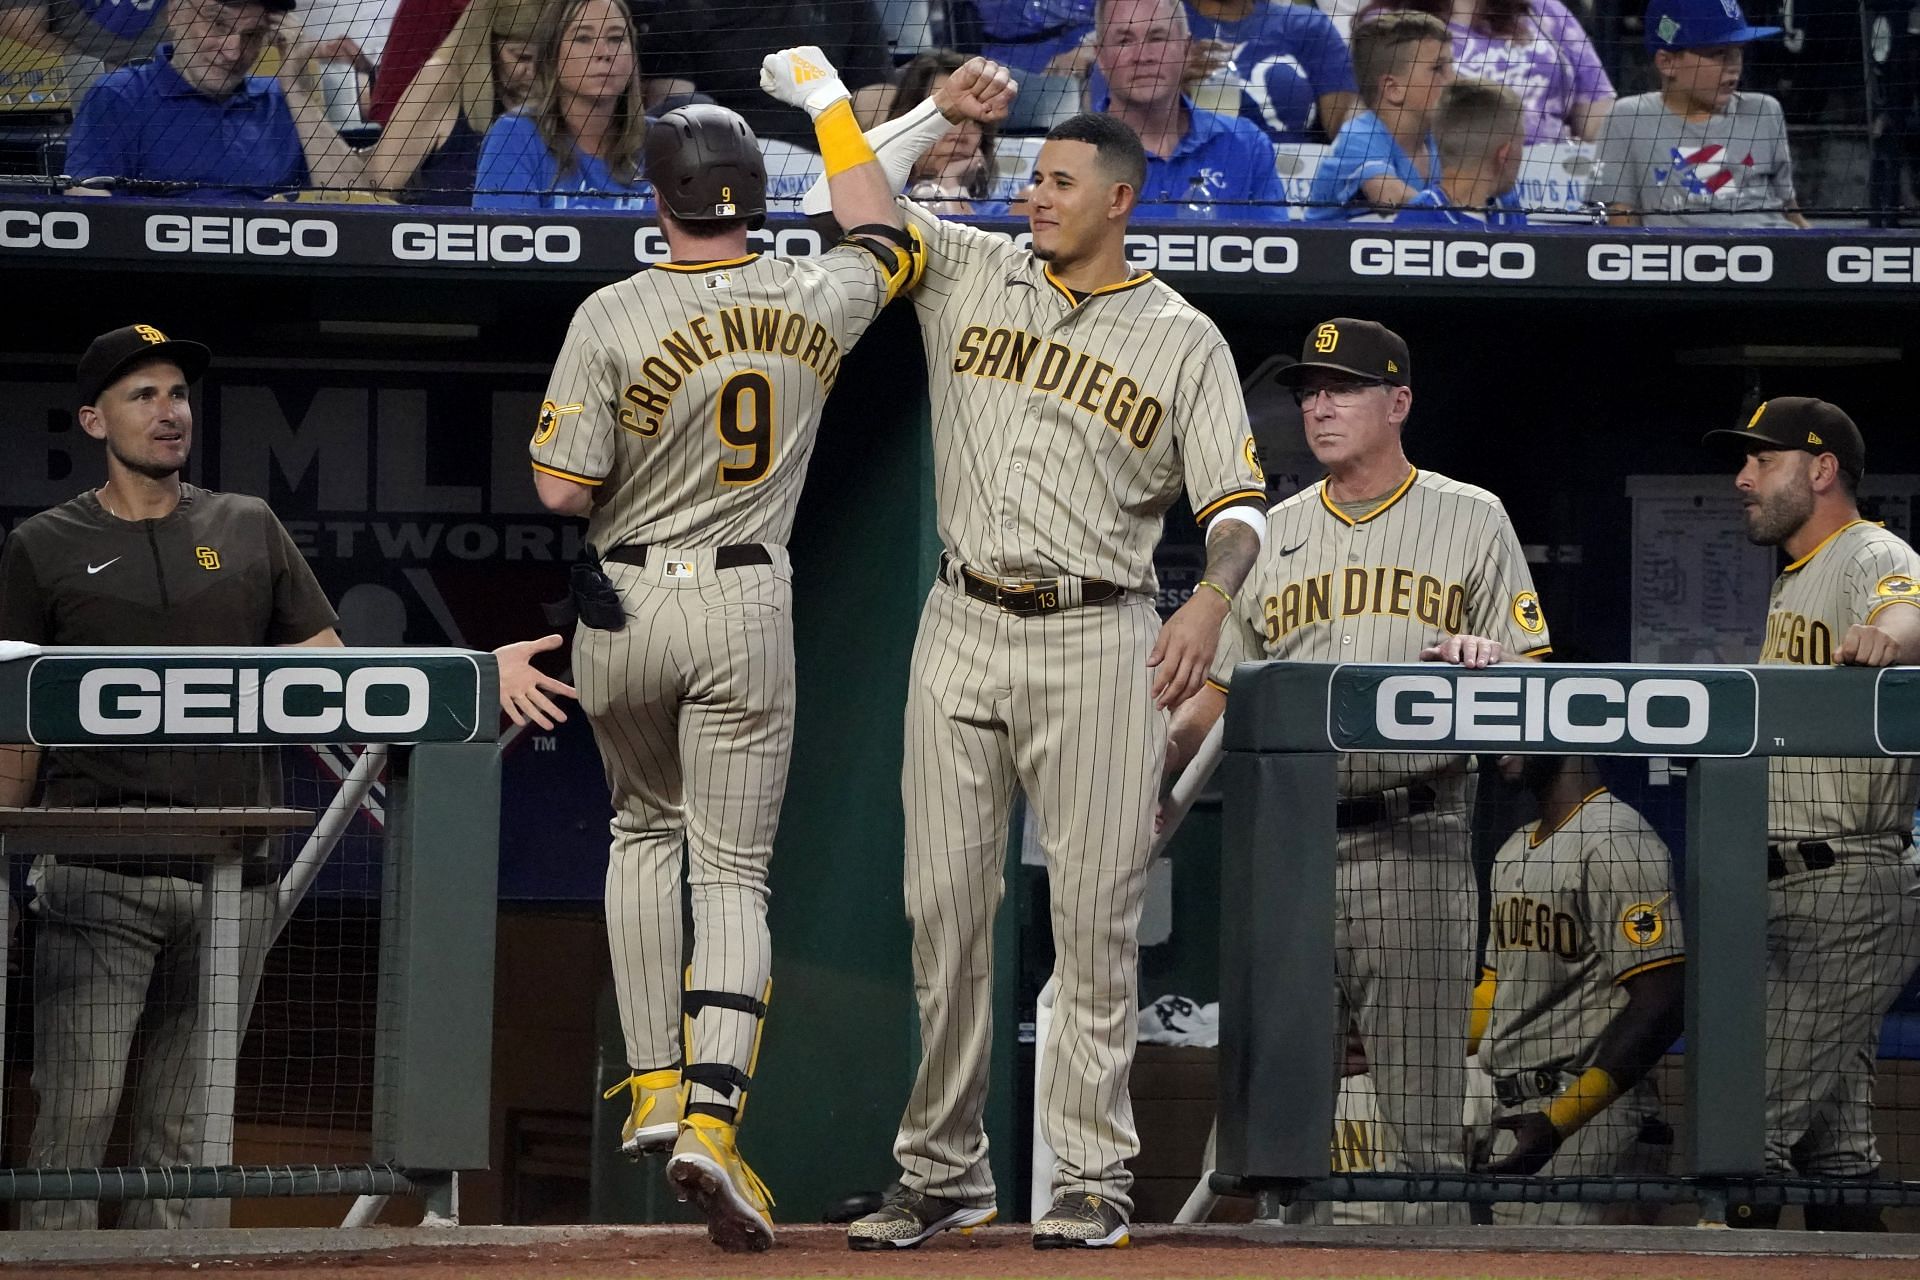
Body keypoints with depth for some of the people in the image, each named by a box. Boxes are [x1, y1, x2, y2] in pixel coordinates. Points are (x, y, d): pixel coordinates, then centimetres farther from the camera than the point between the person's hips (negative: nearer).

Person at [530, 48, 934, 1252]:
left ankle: (655, 1084, 22)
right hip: (747, 606, 1)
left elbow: (563, 489, -13)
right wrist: (829, 101, 32)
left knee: (646, 829, 24)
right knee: (734, 873, 0)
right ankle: (712, 1119, -18)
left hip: (623, 608, -1)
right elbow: (883, 236, 21)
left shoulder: (614, 318, -12)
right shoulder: (813, 301, -2)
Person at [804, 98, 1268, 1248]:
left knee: (1096, 914, -4)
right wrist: (941, 113, -2)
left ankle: (1094, 1174, 1)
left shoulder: (1184, 341, 2)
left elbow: (1237, 500, -4)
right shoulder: (970, 273, 11)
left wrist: (1212, 601, -22)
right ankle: (943, 1170, 9)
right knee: (945, 903, 2)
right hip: (964, 632, 3)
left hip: (1098, 643, -3)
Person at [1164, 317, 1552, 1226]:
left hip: (1414, 849, -4)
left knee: (1423, 1112, -7)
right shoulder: (1271, 535, 18)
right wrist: (1145, 772, 0)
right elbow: (1219, 691, 18)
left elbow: (1531, 677, 4)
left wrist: (1484, 668, -20)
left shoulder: (1471, 521, 7)